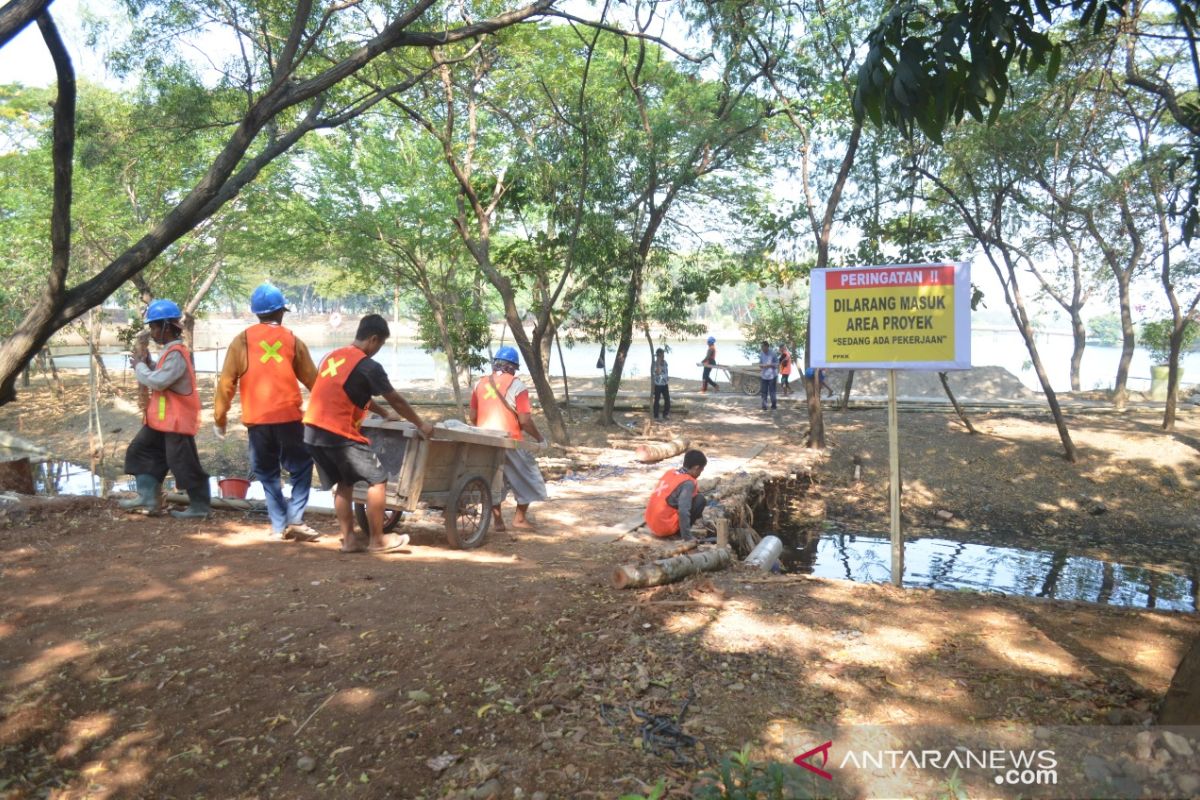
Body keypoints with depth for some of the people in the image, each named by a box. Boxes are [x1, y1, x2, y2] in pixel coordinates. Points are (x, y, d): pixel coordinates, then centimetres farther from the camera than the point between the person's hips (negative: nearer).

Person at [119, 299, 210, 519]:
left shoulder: (176, 354, -20)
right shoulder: (170, 351, 14)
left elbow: (158, 381, -25)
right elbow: (159, 378, 19)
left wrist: (139, 366, -10)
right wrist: (147, 363, 3)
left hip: (177, 419, -11)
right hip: (162, 418, 11)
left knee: (184, 464, -4)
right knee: (140, 450, 13)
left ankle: (199, 507, 7)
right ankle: (148, 497, 17)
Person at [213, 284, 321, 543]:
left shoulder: (242, 340, 3)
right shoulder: (292, 341, 4)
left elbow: (227, 382, 2)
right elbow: (312, 379, 10)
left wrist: (219, 417, 12)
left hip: (257, 419, 1)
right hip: (289, 416, -1)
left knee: (268, 473, 13)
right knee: (301, 467, 11)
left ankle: (279, 526, 11)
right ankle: (295, 520, 0)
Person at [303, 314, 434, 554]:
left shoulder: (332, 356, 16)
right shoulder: (368, 366, -9)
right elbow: (396, 400, 0)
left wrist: (384, 414, 36)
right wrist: (421, 424, 13)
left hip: (313, 432, 8)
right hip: (339, 434, -8)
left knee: (344, 483, 18)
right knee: (378, 480, 3)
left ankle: (349, 540, 19)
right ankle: (377, 540, 8)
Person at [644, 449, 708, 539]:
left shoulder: (669, 473, 8)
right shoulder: (688, 483, -16)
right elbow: (683, 511, -27)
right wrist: (687, 537, -21)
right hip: (666, 527, -8)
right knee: (700, 499, -4)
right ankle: (680, 531, -1)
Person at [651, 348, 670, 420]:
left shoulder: (665, 362, 6)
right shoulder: (654, 364, -14)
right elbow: (658, 372, -30)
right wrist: (658, 363, -29)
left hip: (665, 384, 6)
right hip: (657, 385, -6)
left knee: (667, 400, 6)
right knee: (657, 400, 3)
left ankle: (665, 414, 21)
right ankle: (656, 416, 12)